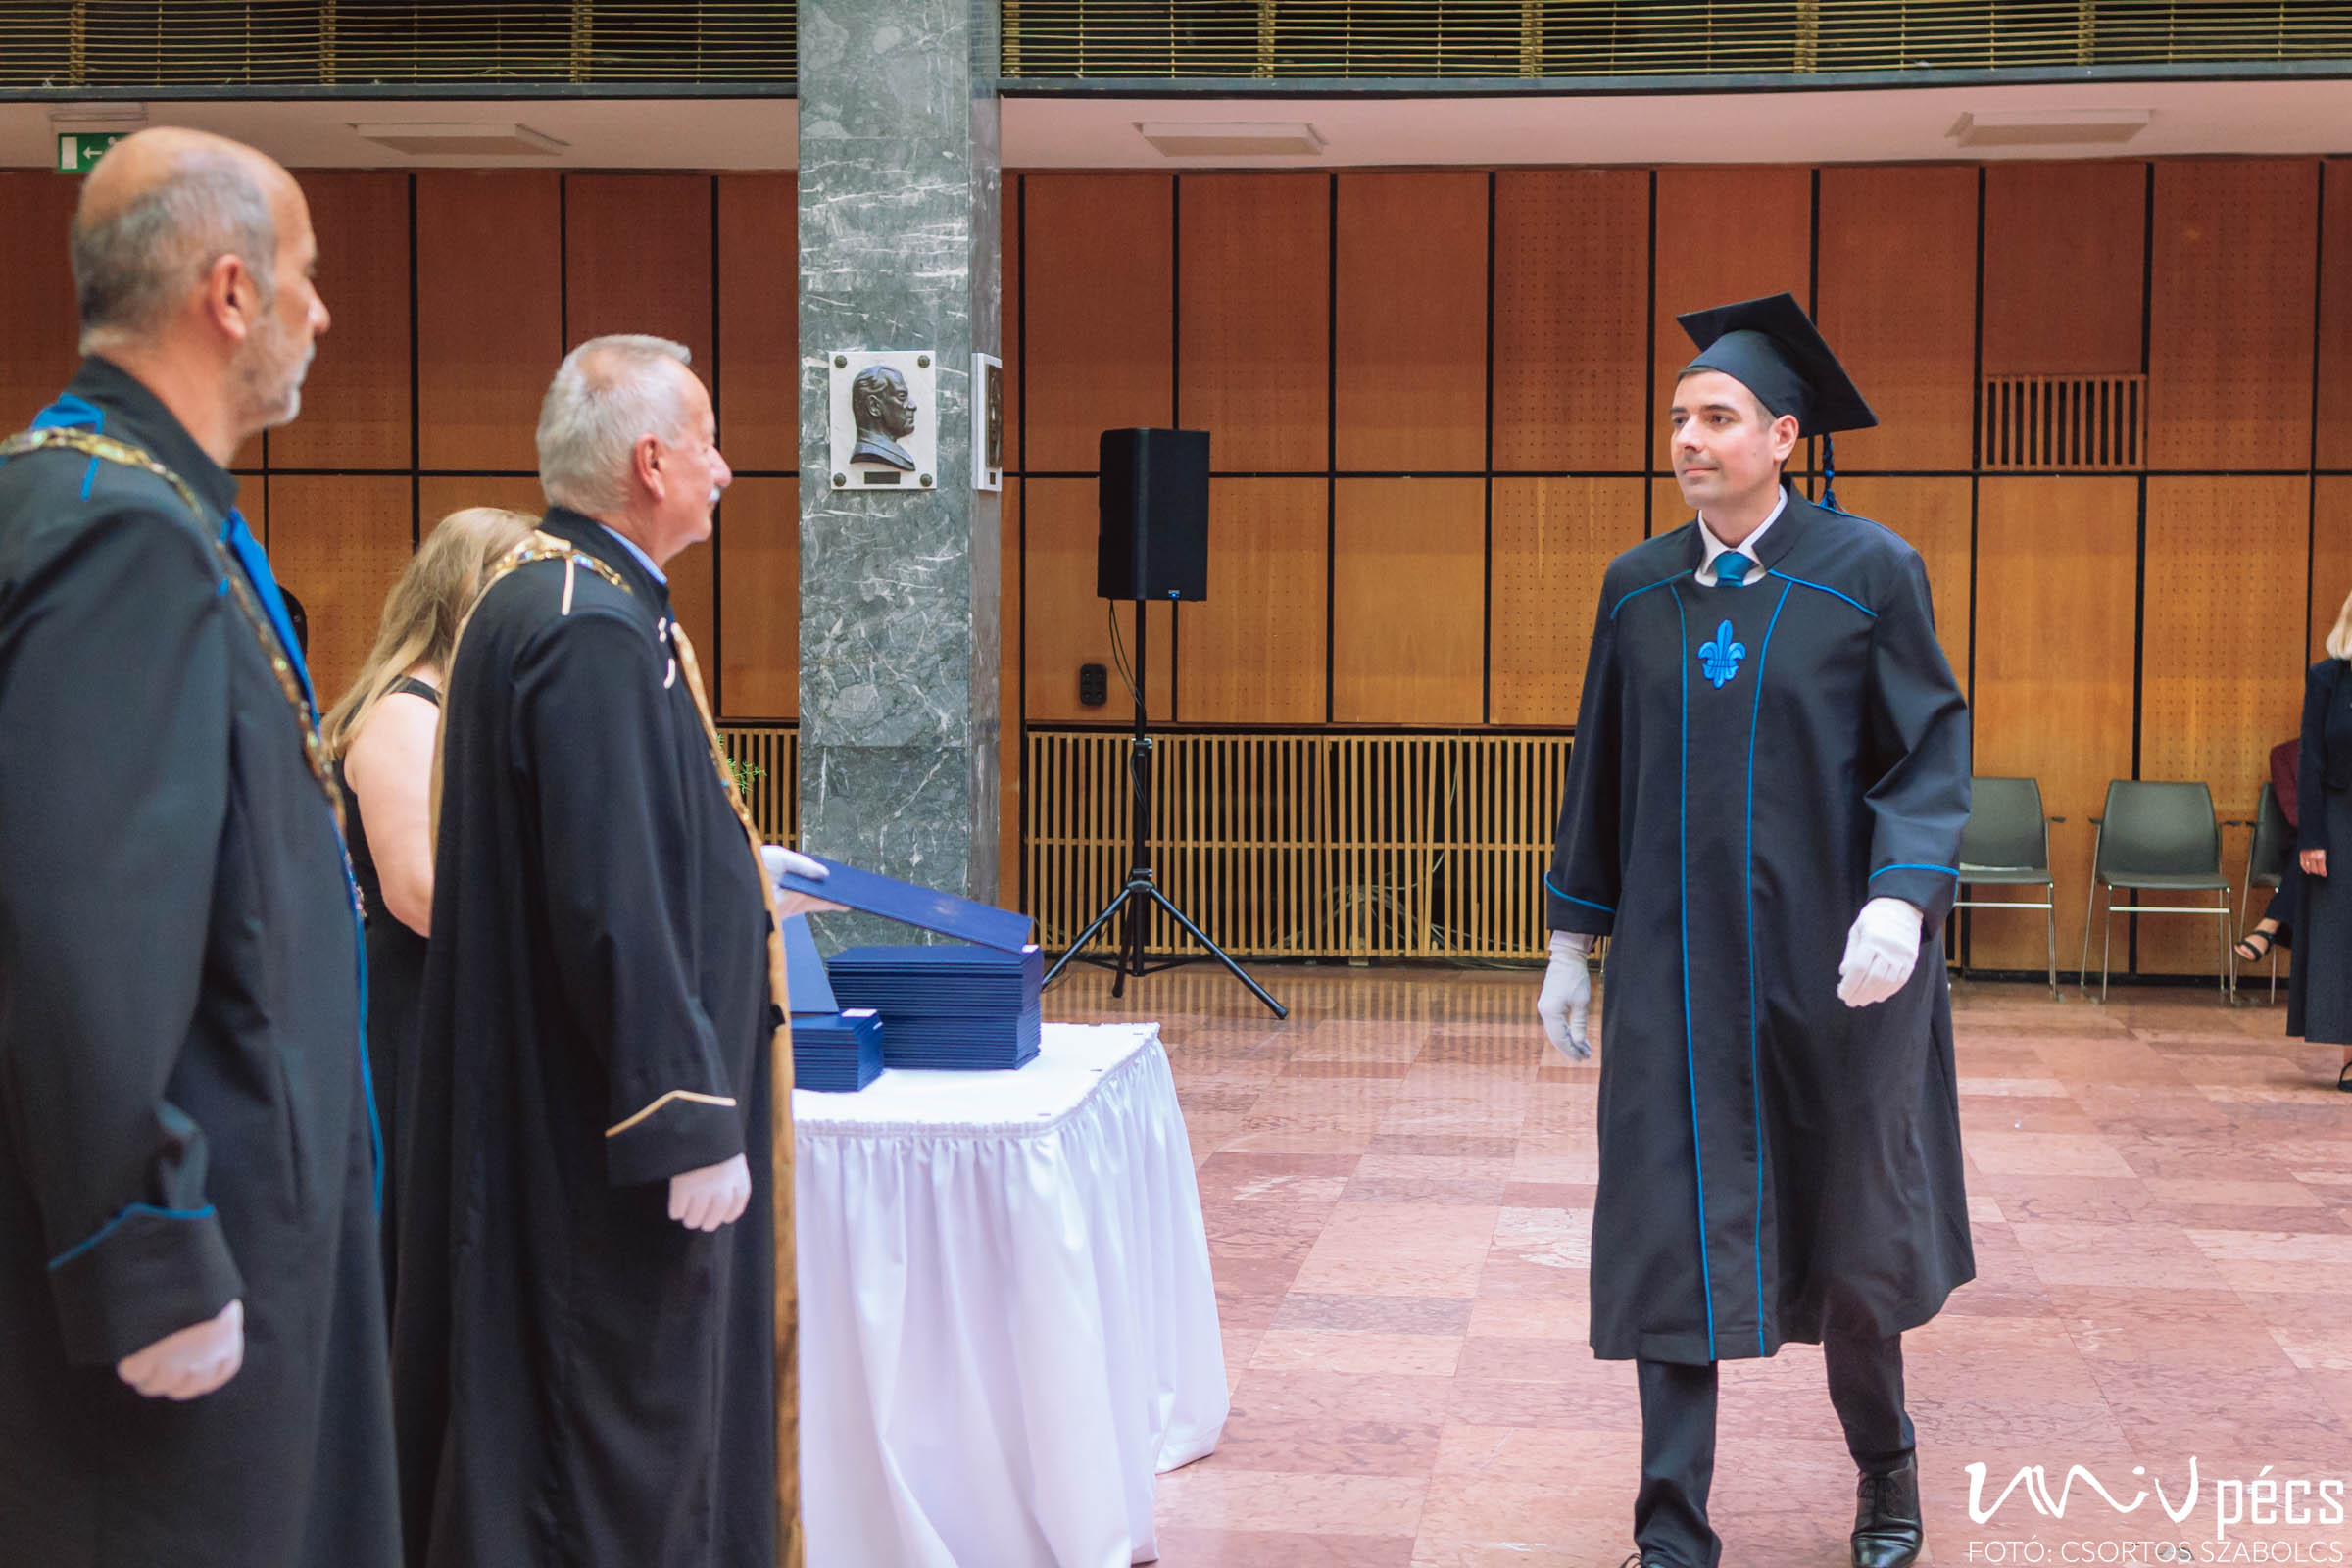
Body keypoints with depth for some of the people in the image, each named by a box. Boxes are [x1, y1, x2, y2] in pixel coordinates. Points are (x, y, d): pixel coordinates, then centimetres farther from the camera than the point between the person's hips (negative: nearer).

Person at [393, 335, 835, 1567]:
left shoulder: (540, 597, 11)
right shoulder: (595, 629, -22)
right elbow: (611, 901, -26)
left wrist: (737, 866, 30)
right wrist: (690, 1122, -23)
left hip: (552, 1113, 11)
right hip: (608, 1139, -11)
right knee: (628, 1417, 0)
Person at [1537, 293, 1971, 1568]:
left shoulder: (1870, 573, -6)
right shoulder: (1638, 589, 4)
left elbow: (1931, 751, -8)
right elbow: (1602, 772, 11)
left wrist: (1903, 894, -25)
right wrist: (1570, 944, 11)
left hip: (1832, 964, -2)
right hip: (1677, 966, 2)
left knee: (1849, 1228, 11)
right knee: (1674, 1240, -1)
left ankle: (1883, 1465, 38)